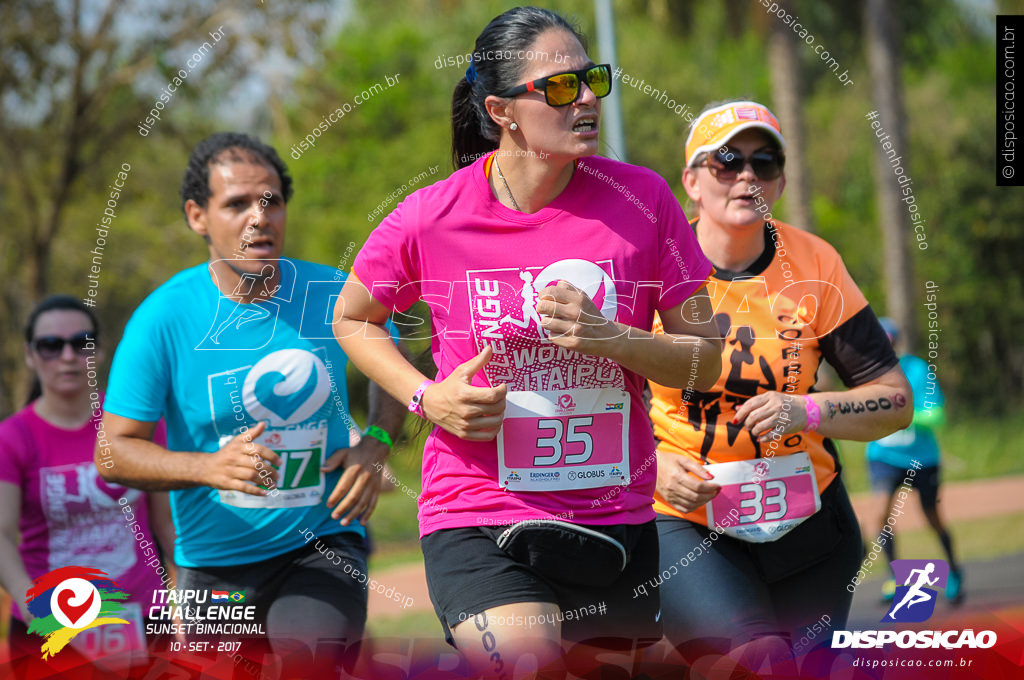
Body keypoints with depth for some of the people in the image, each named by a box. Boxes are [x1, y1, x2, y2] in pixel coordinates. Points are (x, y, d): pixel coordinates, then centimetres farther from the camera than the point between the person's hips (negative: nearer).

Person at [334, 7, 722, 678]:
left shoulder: (641, 198, -3)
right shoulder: (430, 217, -6)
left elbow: (705, 358, 3)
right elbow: (352, 320, 13)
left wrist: (610, 338, -16)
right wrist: (428, 398, -4)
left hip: (617, 519, 4)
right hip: (478, 519, -3)